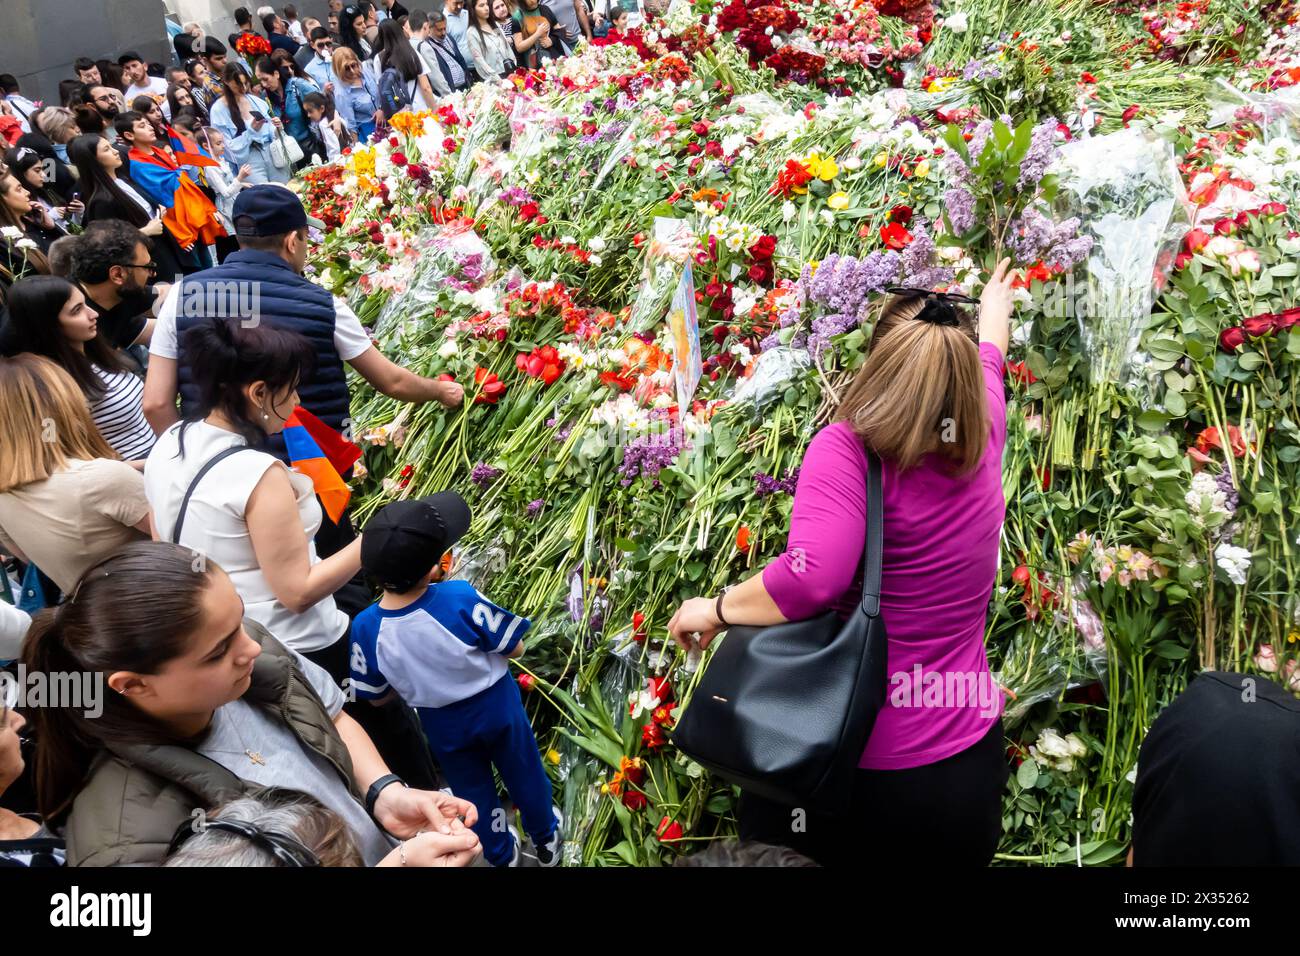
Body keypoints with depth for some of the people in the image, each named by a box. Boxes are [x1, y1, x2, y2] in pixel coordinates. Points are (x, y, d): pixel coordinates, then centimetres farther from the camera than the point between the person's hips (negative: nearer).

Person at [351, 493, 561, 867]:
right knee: (523, 775, 27)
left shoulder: (365, 627, -28)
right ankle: (546, 839, 53)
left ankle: (502, 855, 53)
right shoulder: (461, 598, -36)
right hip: (496, 707, -1)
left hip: (443, 726, 2)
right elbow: (515, 648, -21)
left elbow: (377, 695, -11)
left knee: (473, 791, 29)